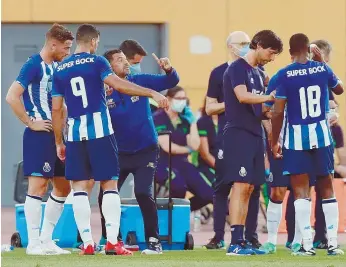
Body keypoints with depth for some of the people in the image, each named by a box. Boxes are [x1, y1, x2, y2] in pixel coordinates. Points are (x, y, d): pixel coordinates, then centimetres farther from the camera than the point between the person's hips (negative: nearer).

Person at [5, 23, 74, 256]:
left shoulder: (56, 67, 14)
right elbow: (12, 97, -20)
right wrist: (31, 123, -16)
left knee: (63, 187, 11)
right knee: (39, 185, -9)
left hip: (57, 135, 9)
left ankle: (46, 240, 17)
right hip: (39, 135, -9)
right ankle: (33, 243, -6)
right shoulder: (33, 65, -12)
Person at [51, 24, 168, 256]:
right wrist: (152, 93, -16)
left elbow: (56, 109, 11)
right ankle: (112, 242, -6)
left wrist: (59, 143, 18)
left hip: (75, 132, 3)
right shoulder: (96, 62, 0)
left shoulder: (60, 69, 11)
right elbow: (118, 84, -16)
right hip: (100, 130, -3)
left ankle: (87, 243, 0)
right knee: (110, 185, 2)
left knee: (79, 188, 6)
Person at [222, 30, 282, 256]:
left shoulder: (258, 73, 20)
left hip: (255, 134, 9)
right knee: (241, 186, -15)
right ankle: (235, 243, -18)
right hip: (239, 133, -9)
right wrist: (269, 97, -20)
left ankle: (241, 241, 9)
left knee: (249, 189, 7)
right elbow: (242, 95, -22)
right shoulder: (238, 68, -7)